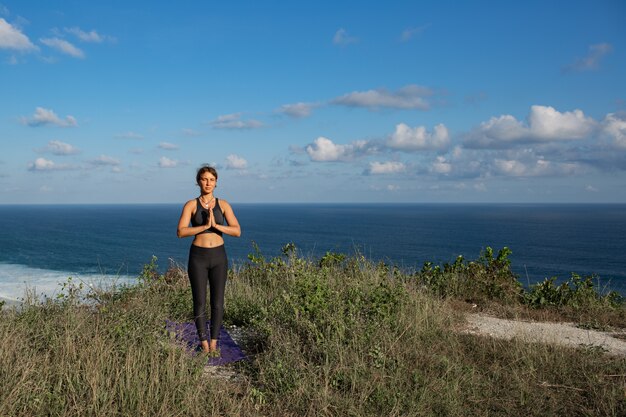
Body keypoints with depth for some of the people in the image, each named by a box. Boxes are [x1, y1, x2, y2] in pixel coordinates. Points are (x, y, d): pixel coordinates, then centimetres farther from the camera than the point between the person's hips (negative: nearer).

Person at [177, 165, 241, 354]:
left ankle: (214, 344, 20)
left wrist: (216, 225, -21)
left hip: (218, 257, 2)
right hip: (198, 257, -2)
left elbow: (237, 231, -7)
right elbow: (181, 232, -15)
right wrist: (205, 226, -24)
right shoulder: (191, 205, -2)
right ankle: (204, 345, 17)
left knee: (217, 302, 5)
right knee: (200, 302, 3)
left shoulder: (223, 205, 3)